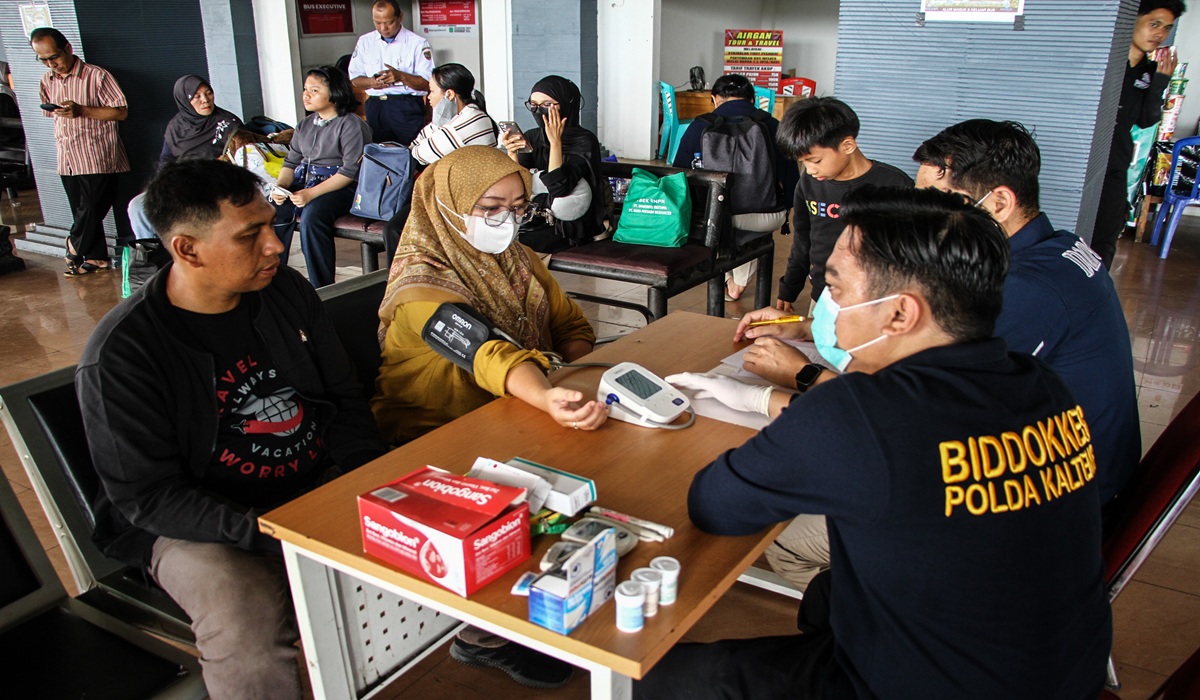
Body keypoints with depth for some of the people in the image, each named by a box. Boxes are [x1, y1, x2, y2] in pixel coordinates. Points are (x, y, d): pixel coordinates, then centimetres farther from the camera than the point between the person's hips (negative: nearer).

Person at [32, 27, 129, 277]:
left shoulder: (96, 76, -9)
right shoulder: (47, 81, 12)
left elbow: (121, 112, -13)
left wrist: (82, 110, -21)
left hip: (97, 159, -6)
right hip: (68, 160, 6)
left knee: (92, 210, -3)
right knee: (83, 213, 10)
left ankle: (75, 246, 18)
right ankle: (96, 257, 20)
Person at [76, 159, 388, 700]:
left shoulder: (286, 291, 2)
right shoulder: (119, 354, -15)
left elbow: (345, 397, 10)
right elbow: (148, 497, -14)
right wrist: (272, 533, -26)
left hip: (323, 485, 5)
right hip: (198, 525, -5)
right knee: (248, 625, -34)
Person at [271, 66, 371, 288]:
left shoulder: (351, 124, -6)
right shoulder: (305, 124, 18)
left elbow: (350, 171, -16)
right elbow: (291, 161, 18)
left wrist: (312, 193, -22)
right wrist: (280, 186, -5)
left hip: (341, 187, -7)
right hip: (305, 181, 7)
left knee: (311, 215, -34)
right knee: (274, 212, -19)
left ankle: (322, 288, -24)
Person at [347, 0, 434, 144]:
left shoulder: (418, 43, 0)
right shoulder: (365, 42, 11)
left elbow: (427, 83, -6)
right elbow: (355, 78, 13)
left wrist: (401, 76, -21)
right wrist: (371, 82, -9)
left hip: (407, 109, -3)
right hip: (375, 107, 3)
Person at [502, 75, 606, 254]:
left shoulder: (584, 141, -11)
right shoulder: (531, 137, 5)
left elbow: (559, 188, -21)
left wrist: (555, 142, -21)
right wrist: (513, 156, -18)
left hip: (567, 228, -5)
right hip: (532, 221, 5)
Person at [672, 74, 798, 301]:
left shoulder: (698, 127, 2)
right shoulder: (772, 126, 3)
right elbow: (791, 184, 4)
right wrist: (783, 206, 25)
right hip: (765, 218, 0)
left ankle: (726, 280, 38)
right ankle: (740, 282, 39)